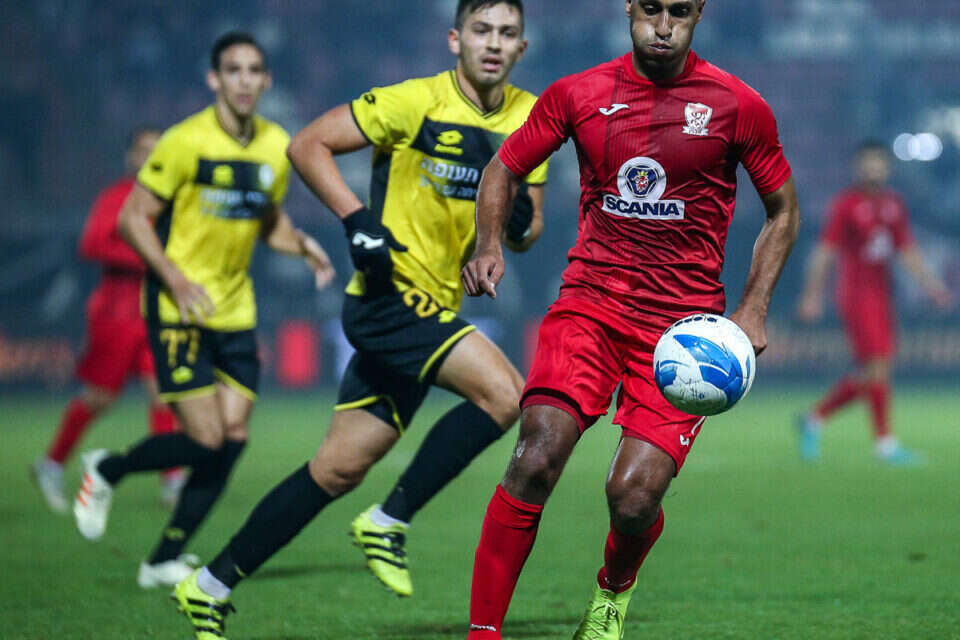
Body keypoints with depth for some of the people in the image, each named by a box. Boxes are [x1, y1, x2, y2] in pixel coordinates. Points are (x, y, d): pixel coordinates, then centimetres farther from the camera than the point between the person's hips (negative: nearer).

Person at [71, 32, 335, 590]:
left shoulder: (277, 146, 5)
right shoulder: (186, 142, -13)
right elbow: (133, 218, -10)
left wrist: (303, 245, -2)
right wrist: (176, 279, -22)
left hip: (237, 313, 6)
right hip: (180, 310, -6)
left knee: (233, 438, -2)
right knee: (205, 439, -13)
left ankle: (165, 561, 11)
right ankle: (106, 471, 15)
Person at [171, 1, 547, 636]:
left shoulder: (529, 118, 8)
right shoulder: (415, 103, -11)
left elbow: (529, 231, 16)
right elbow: (309, 144, -7)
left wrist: (520, 224, -8)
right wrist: (357, 220, -18)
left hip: (433, 311, 7)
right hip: (391, 293, -7)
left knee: (340, 468, 8)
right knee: (504, 392, -24)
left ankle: (214, 584, 17)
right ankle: (390, 522, -11)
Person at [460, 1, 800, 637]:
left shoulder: (738, 106, 0)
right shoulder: (577, 95, 3)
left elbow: (784, 210, 11)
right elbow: (505, 168, 17)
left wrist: (753, 309, 0)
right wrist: (490, 244, -2)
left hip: (684, 322, -1)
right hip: (590, 301, 1)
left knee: (634, 495, -13)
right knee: (536, 458, -22)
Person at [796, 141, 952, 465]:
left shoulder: (895, 204, 13)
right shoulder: (846, 204, -6)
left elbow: (909, 252, 17)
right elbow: (824, 252, -8)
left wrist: (931, 284, 6)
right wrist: (812, 295, -12)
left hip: (882, 296, 7)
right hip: (855, 295, -7)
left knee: (869, 376, 8)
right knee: (878, 367, -12)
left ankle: (815, 419, 23)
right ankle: (885, 443, -8)